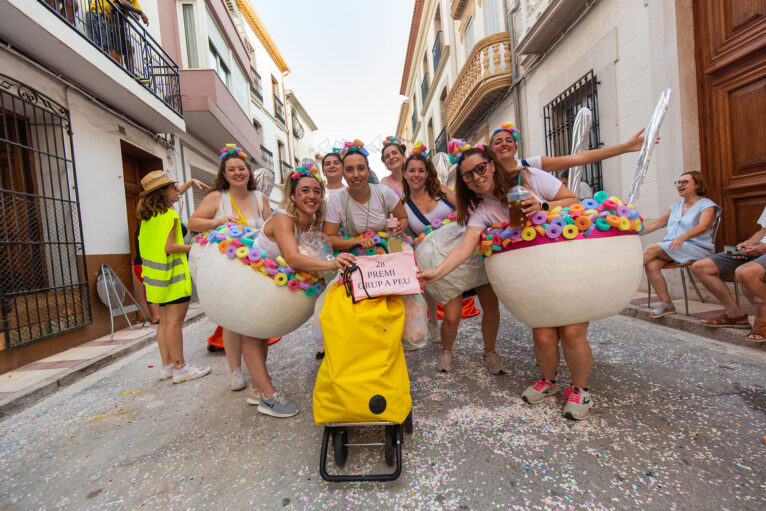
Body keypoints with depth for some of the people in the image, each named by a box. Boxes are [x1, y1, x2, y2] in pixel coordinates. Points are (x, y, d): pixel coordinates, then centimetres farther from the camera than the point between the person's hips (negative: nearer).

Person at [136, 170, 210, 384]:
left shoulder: (148, 216, 14)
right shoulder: (169, 215, -14)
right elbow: (169, 247, -21)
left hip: (159, 276, 9)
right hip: (173, 273, -9)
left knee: (165, 321, 13)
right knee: (175, 320, -5)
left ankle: (167, 365, 22)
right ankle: (180, 368, 3)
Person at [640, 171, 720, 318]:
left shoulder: (707, 205, 2)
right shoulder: (676, 206, 22)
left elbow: (704, 226, -18)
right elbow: (656, 224, 21)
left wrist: (683, 237, -39)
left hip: (696, 248, -5)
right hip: (671, 248, 5)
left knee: (652, 249, -30)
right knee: (651, 265, -26)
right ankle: (667, 304, -17)